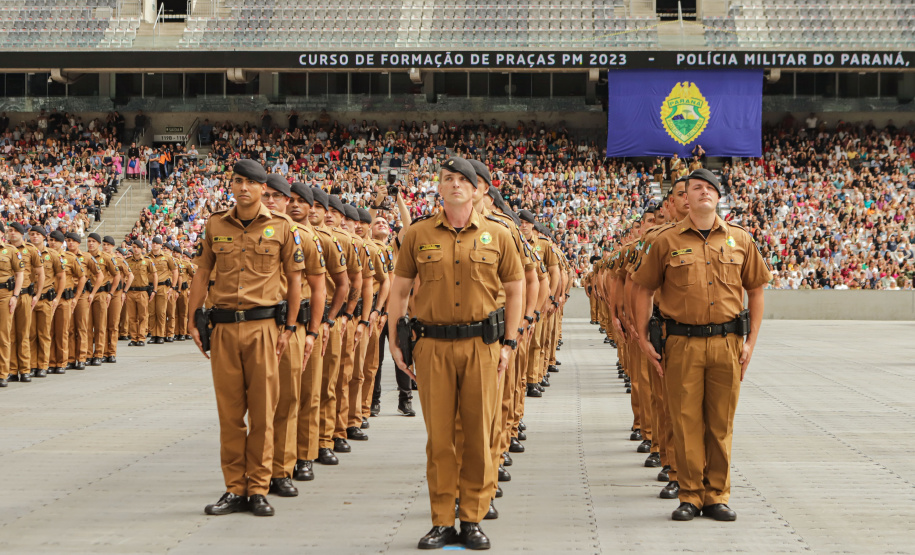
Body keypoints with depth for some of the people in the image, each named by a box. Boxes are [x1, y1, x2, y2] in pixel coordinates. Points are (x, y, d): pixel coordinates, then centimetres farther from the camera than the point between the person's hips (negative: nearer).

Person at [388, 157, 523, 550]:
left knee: (479, 435, 3)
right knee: (439, 436, 3)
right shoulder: (418, 235, 5)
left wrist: (509, 343, 3)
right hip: (433, 345, 0)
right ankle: (442, 522, 12)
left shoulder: (496, 235, 5)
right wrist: (394, 342, 4)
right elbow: (399, 289, 10)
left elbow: (514, 290, 9)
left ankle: (473, 520, 14)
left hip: (481, 344, 0)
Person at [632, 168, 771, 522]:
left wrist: (751, 342, 6)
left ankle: (717, 496, 16)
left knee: (721, 423, 6)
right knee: (686, 421, 1)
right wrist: (643, 340, 1)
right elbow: (644, 290, 7)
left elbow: (755, 290, 13)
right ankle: (690, 496, 11)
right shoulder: (667, 242, 3)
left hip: (727, 343, 2)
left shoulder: (740, 241, 8)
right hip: (682, 343, -1)